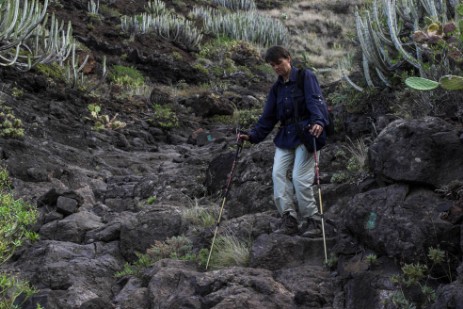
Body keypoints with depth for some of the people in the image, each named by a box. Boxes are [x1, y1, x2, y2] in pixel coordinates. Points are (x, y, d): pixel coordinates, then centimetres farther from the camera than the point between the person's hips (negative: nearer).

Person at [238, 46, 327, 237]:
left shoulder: (305, 77, -1)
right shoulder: (276, 88, 17)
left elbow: (314, 101, -16)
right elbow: (268, 117, 16)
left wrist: (318, 122, -35)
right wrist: (253, 135, 4)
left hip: (305, 133, -7)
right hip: (285, 136, 7)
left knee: (300, 178, -14)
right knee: (278, 173, -9)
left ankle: (312, 221, -2)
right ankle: (289, 219, -7)